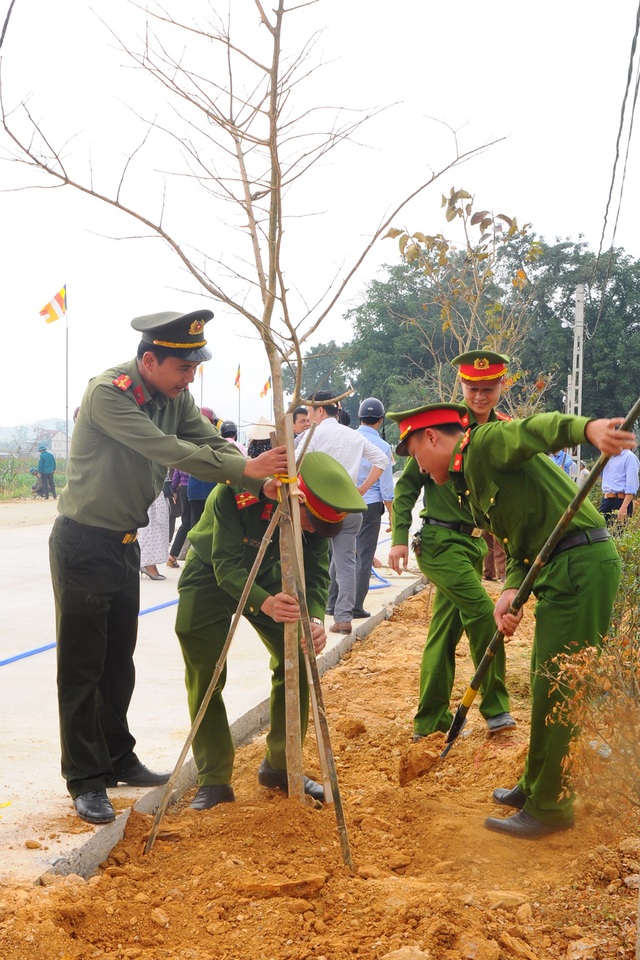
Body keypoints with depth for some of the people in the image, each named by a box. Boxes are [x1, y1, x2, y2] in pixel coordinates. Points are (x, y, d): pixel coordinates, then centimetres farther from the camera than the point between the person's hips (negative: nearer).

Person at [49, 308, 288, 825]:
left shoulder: (175, 397, 2)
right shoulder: (108, 391, -22)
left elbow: (213, 442, -5)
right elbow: (169, 451, -29)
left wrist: (262, 481, -22)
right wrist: (247, 467, -31)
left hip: (126, 544, 8)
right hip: (83, 544, -7)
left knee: (119, 661, 16)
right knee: (82, 666, -1)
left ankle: (118, 759, 29)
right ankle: (86, 781, 7)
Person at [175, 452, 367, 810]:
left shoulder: (314, 514, -22)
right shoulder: (235, 493, -37)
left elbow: (316, 572, -21)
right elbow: (226, 566, -38)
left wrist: (315, 619, -40)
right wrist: (264, 603, -54)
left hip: (266, 576, 4)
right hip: (210, 577, -4)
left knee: (296, 662, -4)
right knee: (205, 678, -8)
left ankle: (281, 766, 12)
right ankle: (214, 781, 4)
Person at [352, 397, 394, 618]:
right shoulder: (382, 447, -10)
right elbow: (386, 488, -7)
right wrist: (392, 515, 3)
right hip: (370, 506, -3)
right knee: (364, 557, 6)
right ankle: (356, 607, 8)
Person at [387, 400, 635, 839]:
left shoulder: (485, 442, -7)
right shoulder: (470, 480, 20)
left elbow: (536, 428, -28)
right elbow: (519, 544, 15)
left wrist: (589, 429, -49)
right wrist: (511, 590, -5)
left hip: (581, 564, -10)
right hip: (560, 571, 10)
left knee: (557, 691, -3)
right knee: (546, 686, 20)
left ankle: (550, 807, 7)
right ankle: (536, 786, 35)